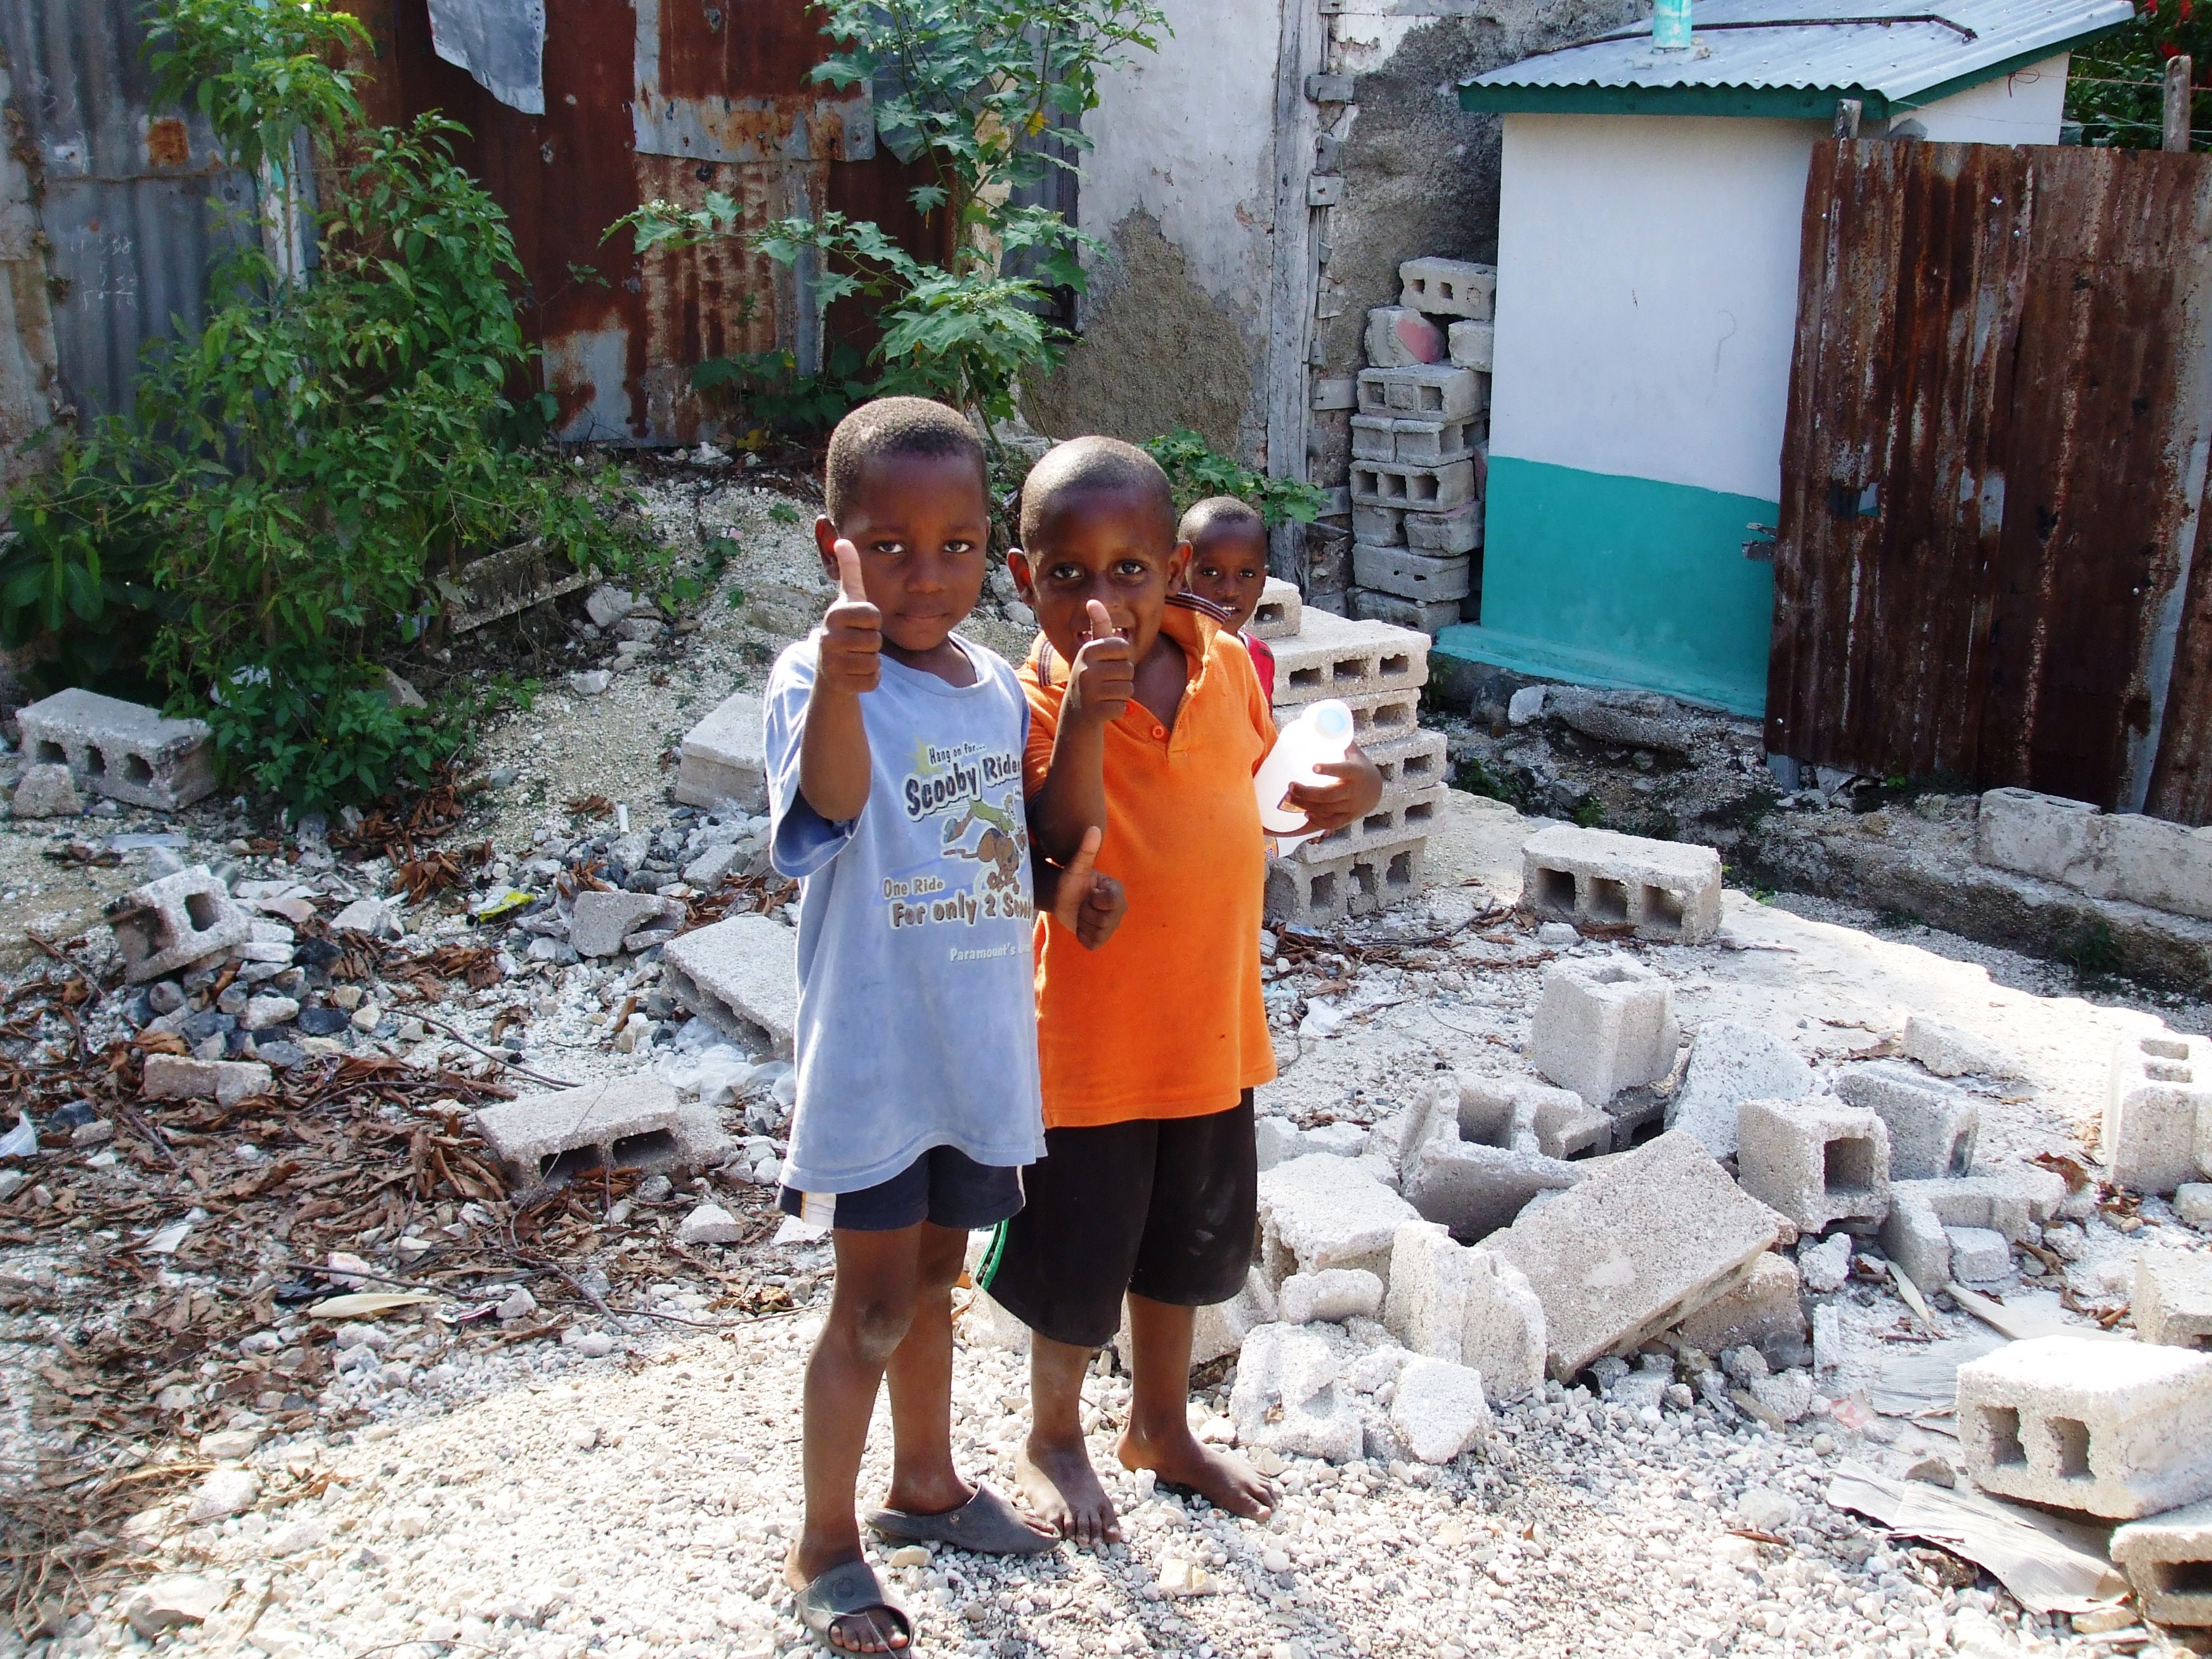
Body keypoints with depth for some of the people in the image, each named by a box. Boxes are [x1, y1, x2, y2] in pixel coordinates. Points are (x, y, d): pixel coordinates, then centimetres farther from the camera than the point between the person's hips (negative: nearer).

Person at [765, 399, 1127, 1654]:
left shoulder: (1000, 685, 3)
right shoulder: (817, 677, -17)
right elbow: (828, 799, -40)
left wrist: (1063, 888, -2)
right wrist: (844, 678, -60)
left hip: (985, 1041, 6)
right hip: (876, 1053, -6)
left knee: (935, 1276, 22)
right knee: (874, 1304, 4)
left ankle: (927, 1481, 42)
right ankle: (825, 1545, 22)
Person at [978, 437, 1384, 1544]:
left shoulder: (1224, 661, -4)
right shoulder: (1038, 699, -19)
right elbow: (1060, 851, -31)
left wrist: (1340, 785, -5)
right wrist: (1085, 717, -42)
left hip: (1213, 1020, 5)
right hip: (1091, 1035, -5)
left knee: (1185, 1244, 23)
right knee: (1080, 1256, 12)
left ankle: (1162, 1425, 47)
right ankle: (1053, 1439, 39)